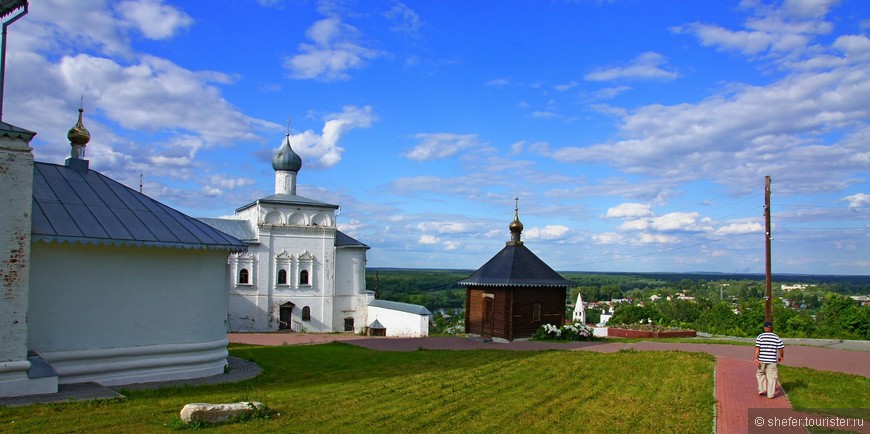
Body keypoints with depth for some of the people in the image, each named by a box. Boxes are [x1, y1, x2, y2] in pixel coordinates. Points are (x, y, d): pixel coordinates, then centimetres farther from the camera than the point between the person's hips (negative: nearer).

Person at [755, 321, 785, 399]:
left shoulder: (760, 336, -2)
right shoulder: (777, 338, 3)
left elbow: (757, 348, -9)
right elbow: (781, 349, 3)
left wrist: (756, 358, -11)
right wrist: (781, 356, 21)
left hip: (762, 360, 0)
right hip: (772, 360, 0)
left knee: (760, 374, 19)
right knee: (771, 376, 6)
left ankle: (762, 389, 12)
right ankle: (770, 394, 6)